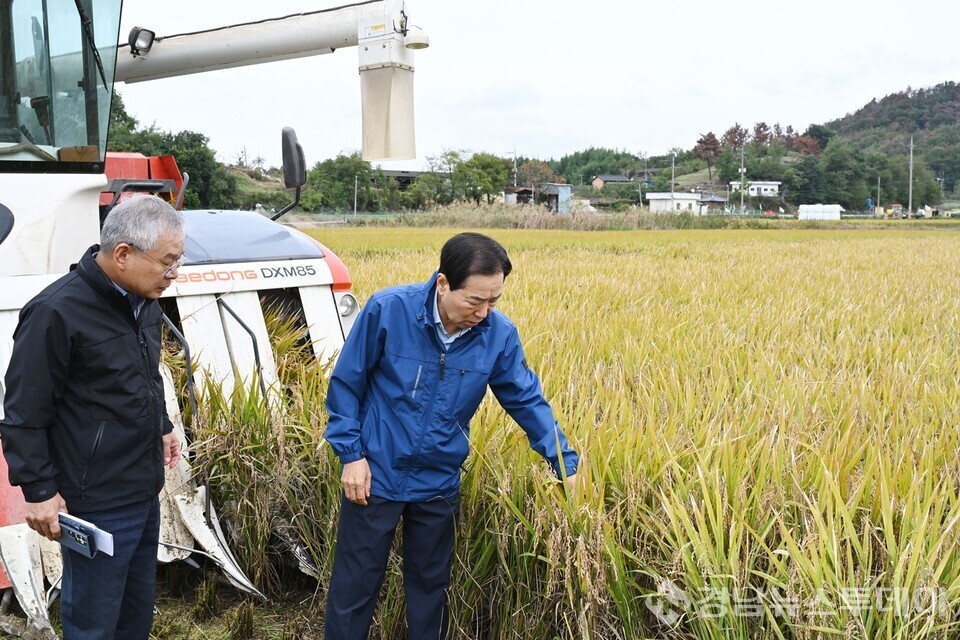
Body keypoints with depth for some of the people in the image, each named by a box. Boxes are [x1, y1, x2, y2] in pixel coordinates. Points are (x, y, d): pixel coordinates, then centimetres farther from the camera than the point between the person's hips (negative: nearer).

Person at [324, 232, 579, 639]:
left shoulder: (500, 335, -13)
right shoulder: (387, 310, -20)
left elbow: (527, 400, -1)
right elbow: (345, 383, -9)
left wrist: (566, 464, -7)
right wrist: (351, 454, -11)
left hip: (438, 484, 3)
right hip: (374, 476, -2)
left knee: (430, 585, 20)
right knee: (355, 586, 11)